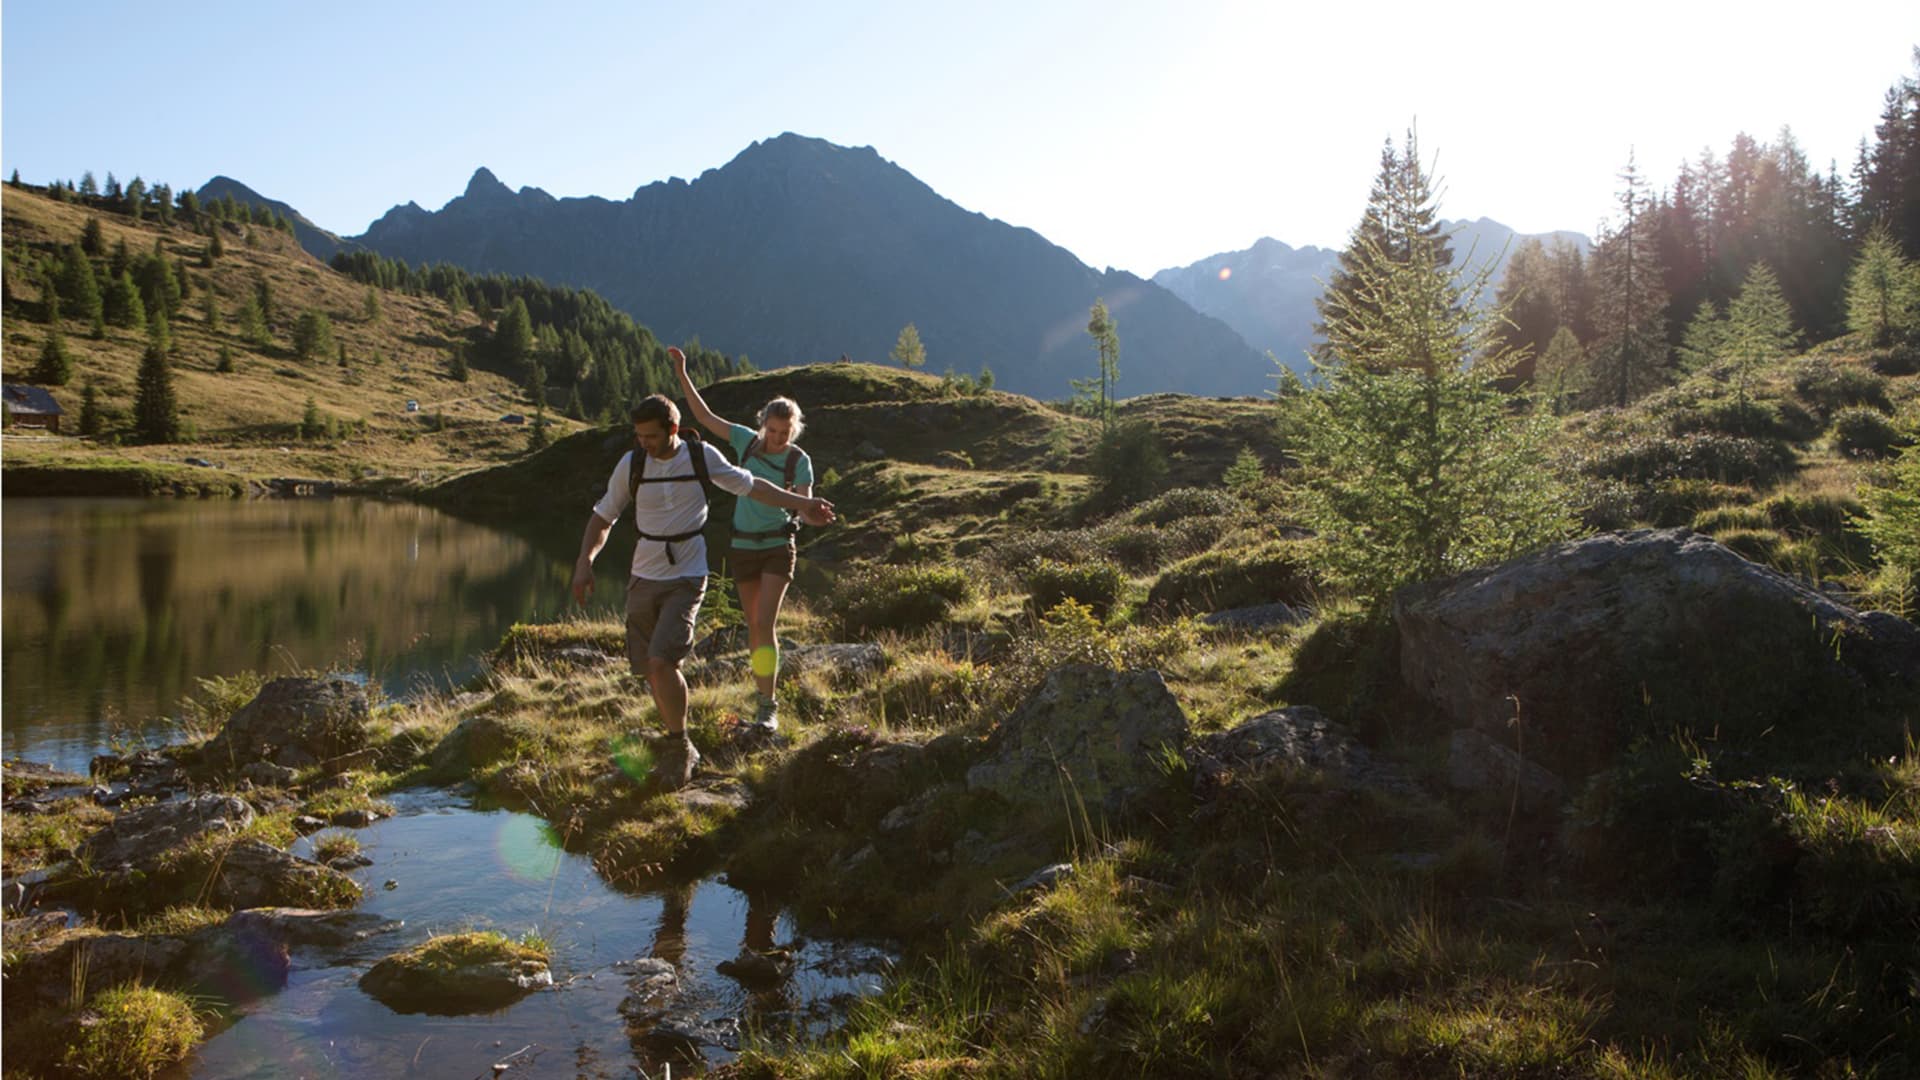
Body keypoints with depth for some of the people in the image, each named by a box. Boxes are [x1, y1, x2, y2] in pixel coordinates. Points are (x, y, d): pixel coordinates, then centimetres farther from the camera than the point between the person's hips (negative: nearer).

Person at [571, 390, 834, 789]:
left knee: (662, 662, -20)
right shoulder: (631, 464, -3)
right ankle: (677, 743, 28)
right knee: (649, 669, 7)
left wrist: (800, 503, 3)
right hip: (643, 577, 3)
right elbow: (603, 516, 7)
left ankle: (679, 746, -1)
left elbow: (750, 485, 8)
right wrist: (584, 561, -7)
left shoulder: (701, 456, -6)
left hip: (686, 577, -3)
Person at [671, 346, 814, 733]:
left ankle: (769, 706, -13)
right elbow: (704, 416, 3)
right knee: (754, 625, 11)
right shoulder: (747, 440, -2)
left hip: (778, 547, -4)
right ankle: (764, 685, 29)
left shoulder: (799, 461, -10)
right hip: (743, 546, 4)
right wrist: (682, 373, -1)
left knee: (765, 622, -15)